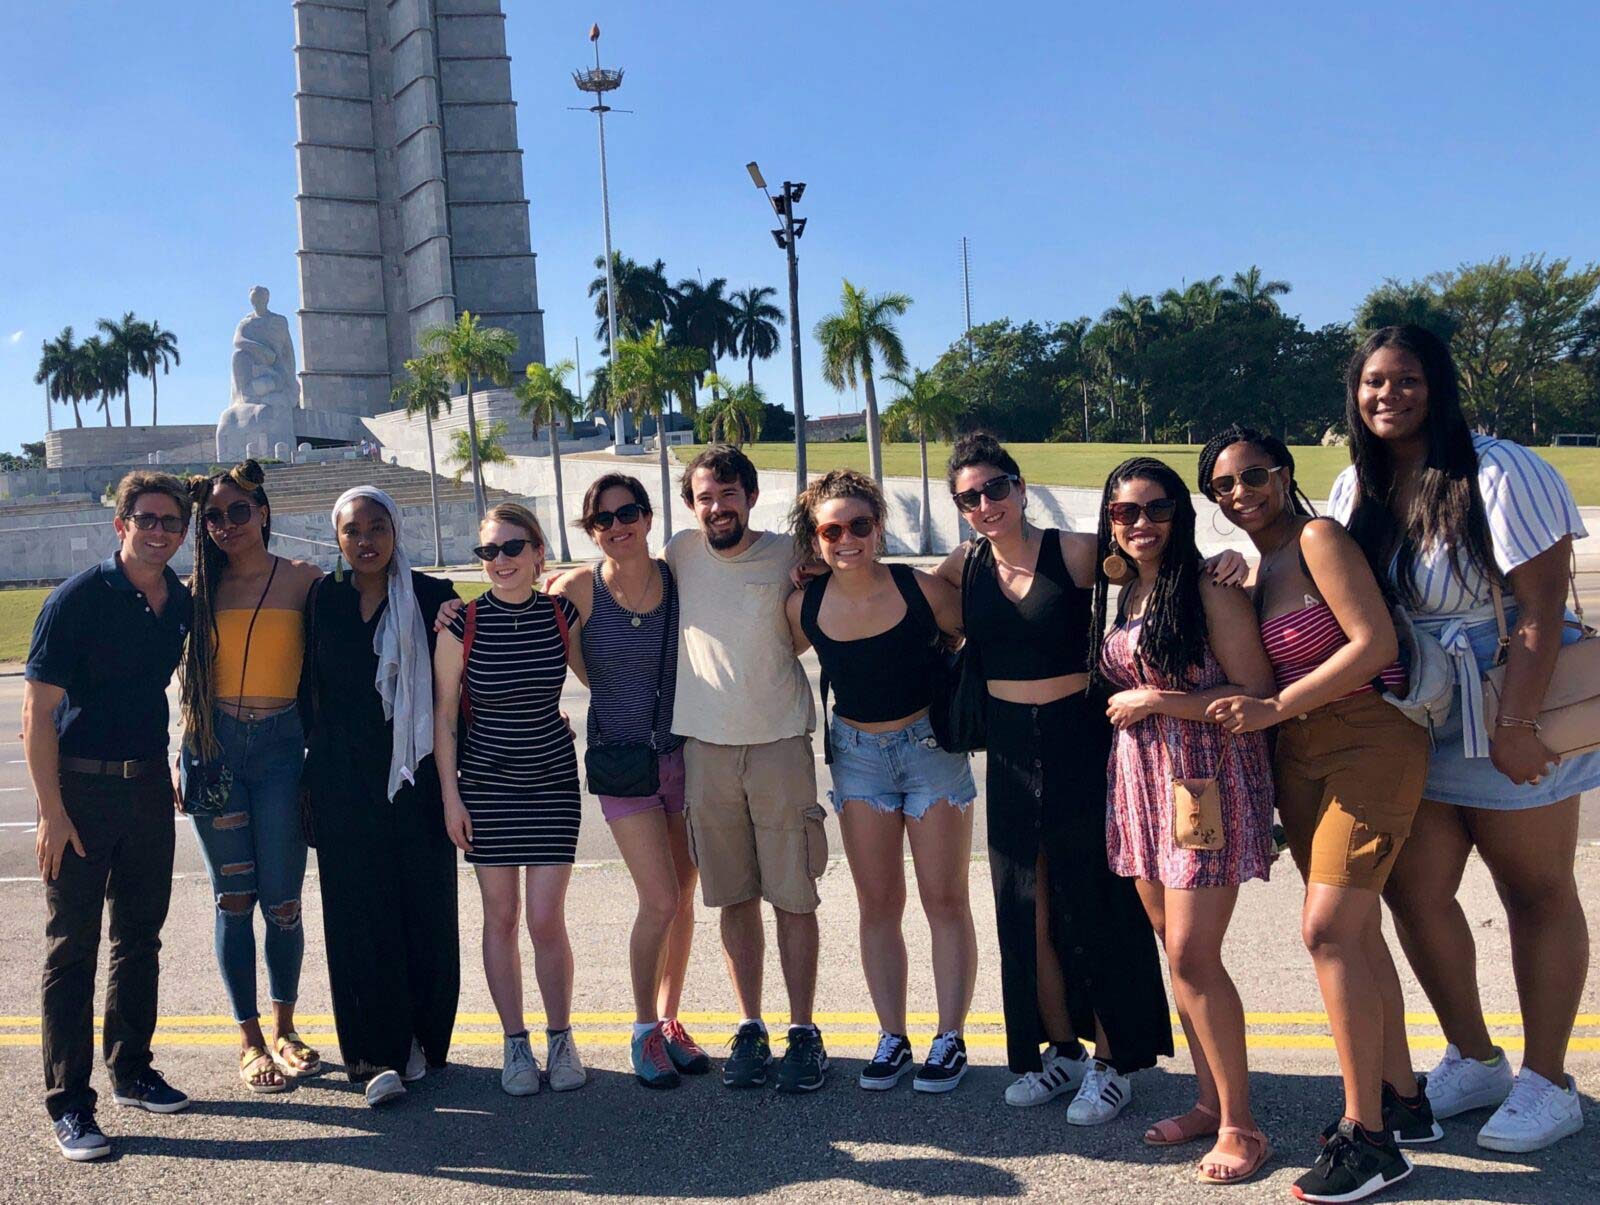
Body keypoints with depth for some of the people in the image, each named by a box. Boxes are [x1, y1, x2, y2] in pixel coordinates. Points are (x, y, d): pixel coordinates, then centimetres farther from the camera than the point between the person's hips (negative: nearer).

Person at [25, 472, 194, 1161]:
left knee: (140, 937, 14)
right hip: (80, 788, -5)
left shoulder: (182, 603, 3)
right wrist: (52, 812, -16)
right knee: (72, 947, 0)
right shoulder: (77, 600, -13)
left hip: (148, 786, 6)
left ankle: (132, 1070, 29)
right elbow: (37, 712, -14)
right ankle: (68, 1104, 8)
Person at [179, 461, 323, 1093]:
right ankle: (250, 1041, 16)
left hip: (282, 745, -1)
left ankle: (285, 1029, 22)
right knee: (233, 899, 4)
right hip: (214, 746, 1)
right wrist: (184, 750, 5)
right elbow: (190, 673, 13)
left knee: (282, 900, 2)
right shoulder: (200, 587, 7)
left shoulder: (303, 580, 2)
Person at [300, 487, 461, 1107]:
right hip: (344, 783, 1)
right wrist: (313, 770, 7)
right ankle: (378, 1054, 4)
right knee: (360, 913, -1)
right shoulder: (324, 599, 7)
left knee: (425, 909, 3)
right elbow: (309, 687, 11)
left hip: (415, 776, -1)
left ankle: (422, 1040, 17)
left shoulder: (430, 597, 1)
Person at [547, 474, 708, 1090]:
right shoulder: (576, 590, -8)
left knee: (682, 899, 9)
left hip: (686, 753, 3)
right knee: (660, 901, -8)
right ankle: (645, 1030, 12)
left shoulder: (679, 578, -3)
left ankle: (669, 1020, 27)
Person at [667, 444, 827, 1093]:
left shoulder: (788, 556, -1)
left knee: (793, 896, 1)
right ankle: (749, 1028, 18)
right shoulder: (680, 553, 5)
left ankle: (804, 1032, 11)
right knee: (734, 898, 8)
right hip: (706, 747, 2)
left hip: (781, 743, -2)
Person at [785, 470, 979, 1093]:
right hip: (858, 755, 3)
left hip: (931, 745, -2)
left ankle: (950, 1039, 13)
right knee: (878, 904, 8)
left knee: (945, 900, 3)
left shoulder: (922, 589, -15)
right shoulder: (805, 607, -8)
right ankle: (892, 1037, 18)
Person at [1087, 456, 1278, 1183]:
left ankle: (1240, 1124, 4)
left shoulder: (1209, 592, -10)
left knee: (1192, 954, -9)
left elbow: (1256, 696, -15)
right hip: (1141, 781, 7)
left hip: (1206, 781, -7)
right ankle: (1210, 1102, 23)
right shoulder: (1122, 597, 12)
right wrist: (1129, 707, 4)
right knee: (1173, 948, 10)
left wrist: (1154, 702, -15)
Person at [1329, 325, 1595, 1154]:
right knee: (1412, 890, 7)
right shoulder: (1357, 488, 4)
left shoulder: (1498, 473, -15)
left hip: (1507, 715, -6)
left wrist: (1517, 725, -24)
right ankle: (1475, 1062, 25)